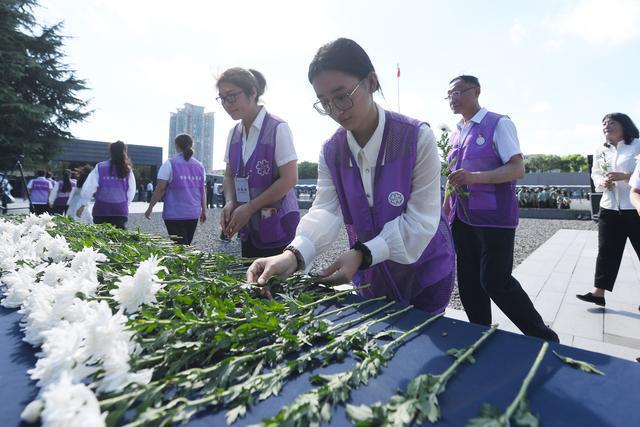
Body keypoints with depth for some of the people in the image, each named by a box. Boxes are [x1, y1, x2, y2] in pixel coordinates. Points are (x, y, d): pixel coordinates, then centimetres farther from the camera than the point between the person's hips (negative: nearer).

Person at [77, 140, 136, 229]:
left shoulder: (100, 167, -1)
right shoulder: (127, 170, 0)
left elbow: (89, 188, -2)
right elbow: (131, 192, 2)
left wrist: (83, 205, 6)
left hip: (101, 210, 1)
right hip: (120, 211, 0)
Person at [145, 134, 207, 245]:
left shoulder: (170, 164, -5)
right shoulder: (199, 166, 7)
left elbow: (160, 189, -7)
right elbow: (202, 190, 8)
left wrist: (150, 207, 1)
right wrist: (204, 210, 14)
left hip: (174, 214, -4)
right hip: (193, 214, 4)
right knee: (187, 245, 13)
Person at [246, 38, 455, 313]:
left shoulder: (418, 138, -20)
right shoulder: (331, 152, -7)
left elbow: (421, 219, -23)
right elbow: (326, 210, -18)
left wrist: (362, 254, -34)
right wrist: (294, 254, -38)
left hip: (424, 273, -3)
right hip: (371, 276, 4)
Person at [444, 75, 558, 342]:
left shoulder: (498, 124, -6)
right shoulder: (457, 133, 14)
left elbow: (518, 169, -15)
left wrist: (475, 176, -27)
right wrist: (444, 210, 17)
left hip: (493, 219, -7)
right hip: (462, 219, 7)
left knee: (496, 282, -7)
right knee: (468, 284, 10)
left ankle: (543, 338, 16)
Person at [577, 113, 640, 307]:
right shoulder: (600, 151, 11)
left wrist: (624, 176, -25)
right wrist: (602, 183, -9)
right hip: (609, 208, 5)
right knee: (606, 251, 5)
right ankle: (598, 293, 8)